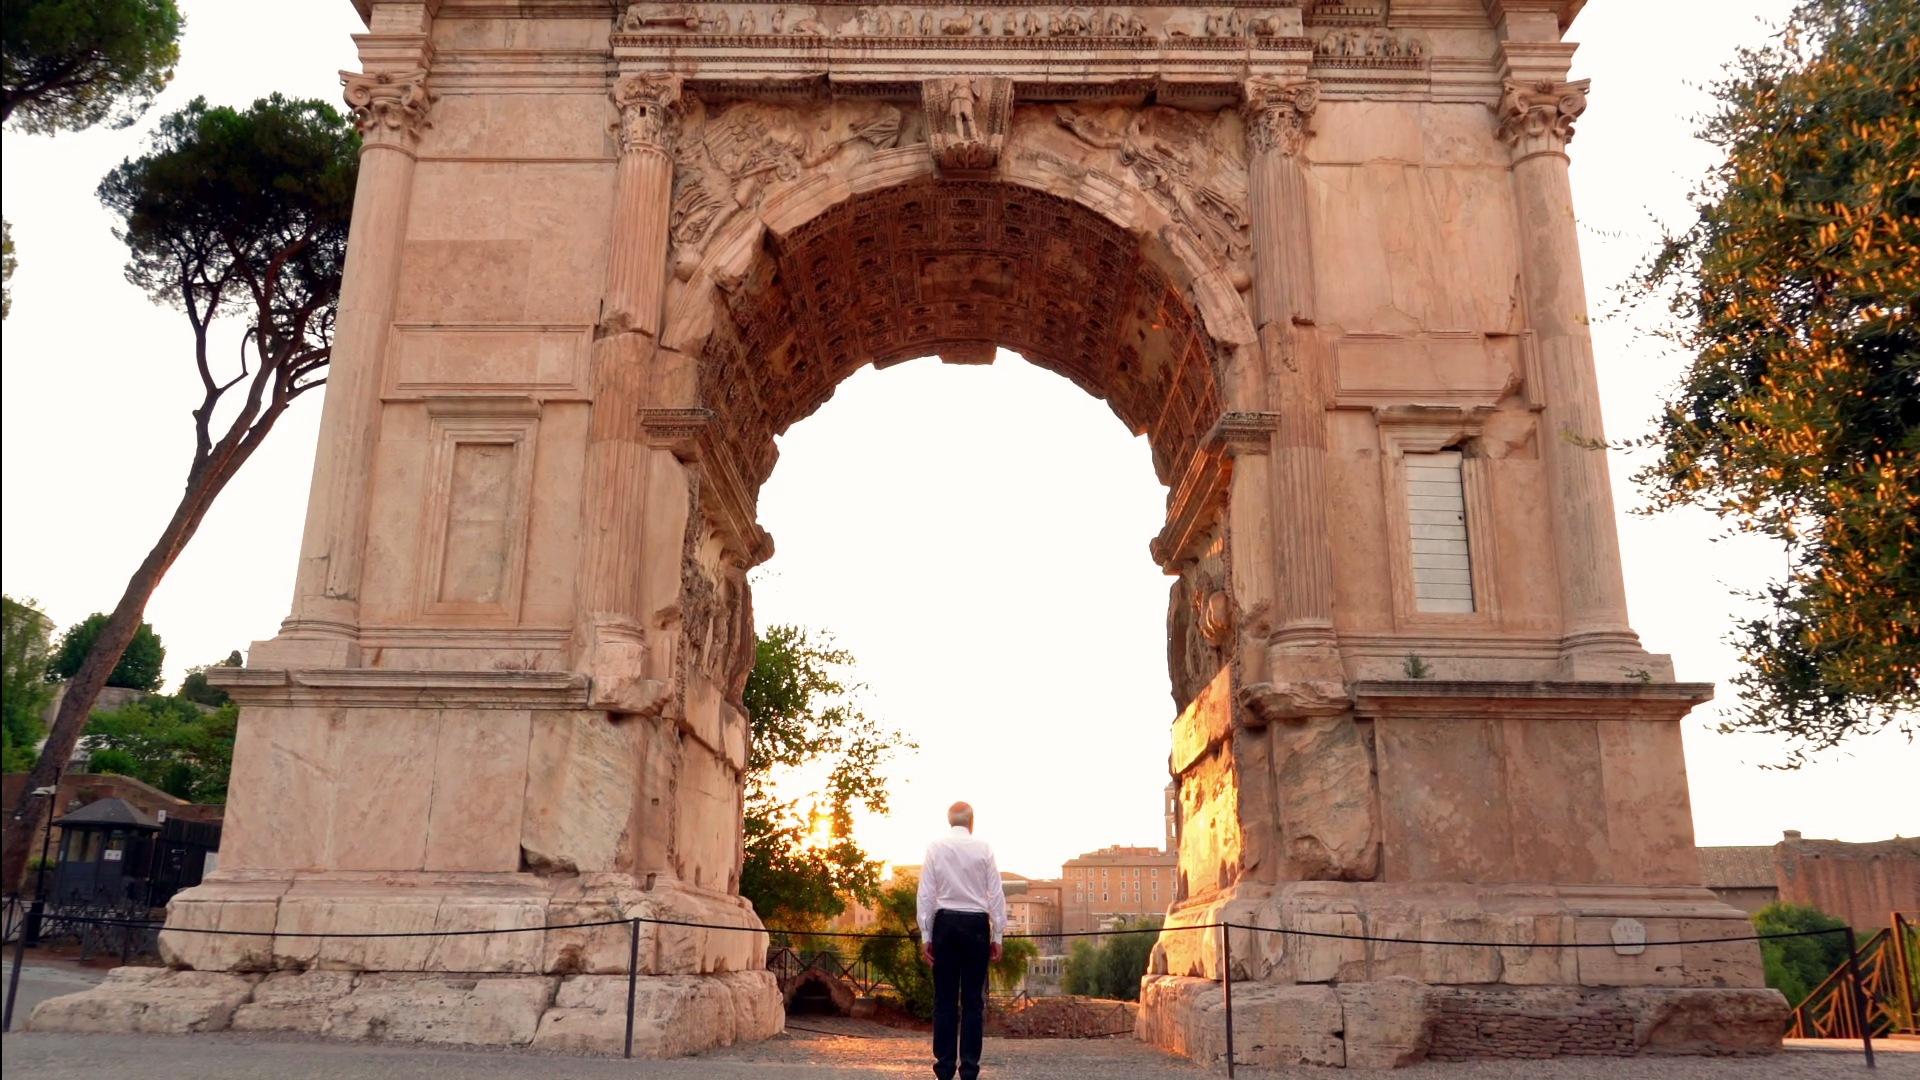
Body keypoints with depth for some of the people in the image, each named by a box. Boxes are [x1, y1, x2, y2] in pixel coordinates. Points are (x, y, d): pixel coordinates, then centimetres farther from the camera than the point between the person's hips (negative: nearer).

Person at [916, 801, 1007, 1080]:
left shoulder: (935, 848, 1)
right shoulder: (983, 848, 0)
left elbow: (926, 894, 0)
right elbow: (996, 894, 0)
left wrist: (925, 935, 4)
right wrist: (997, 936, 6)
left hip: (945, 923, 1)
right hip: (976, 924, 0)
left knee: (945, 998, 6)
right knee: (973, 999, 4)